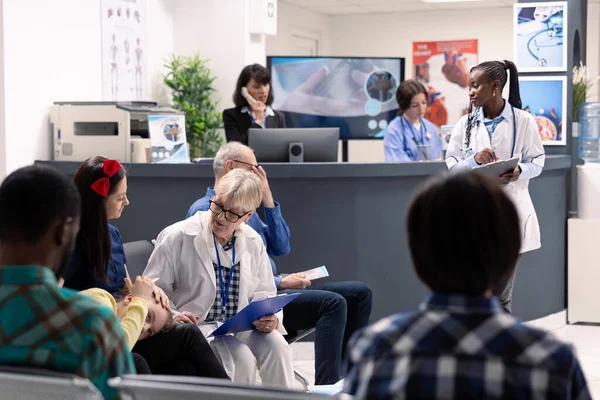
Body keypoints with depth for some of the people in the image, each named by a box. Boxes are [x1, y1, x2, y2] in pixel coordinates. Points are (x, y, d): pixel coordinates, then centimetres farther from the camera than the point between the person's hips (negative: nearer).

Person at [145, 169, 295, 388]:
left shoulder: (253, 243, 5)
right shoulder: (178, 237, -7)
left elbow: (263, 294, 12)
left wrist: (270, 319, -11)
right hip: (196, 327, -4)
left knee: (277, 346, -25)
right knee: (241, 359, -30)